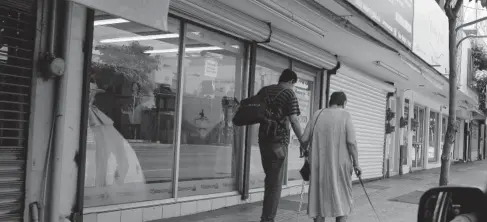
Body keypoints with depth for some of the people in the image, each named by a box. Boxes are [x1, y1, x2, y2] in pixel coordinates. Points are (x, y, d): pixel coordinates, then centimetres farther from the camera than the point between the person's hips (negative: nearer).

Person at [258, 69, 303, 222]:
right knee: (275, 182, 1)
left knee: (269, 178, 20)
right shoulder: (290, 94, -7)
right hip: (279, 141, -6)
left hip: (263, 138, 6)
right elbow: (294, 120, -15)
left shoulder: (264, 90, 11)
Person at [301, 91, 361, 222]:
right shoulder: (345, 115, -3)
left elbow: (304, 139, 2)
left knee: (319, 197, 9)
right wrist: (356, 163, -4)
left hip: (319, 163, 3)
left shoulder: (317, 114, 4)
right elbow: (351, 142, -12)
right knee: (342, 198, 9)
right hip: (339, 163, -2)